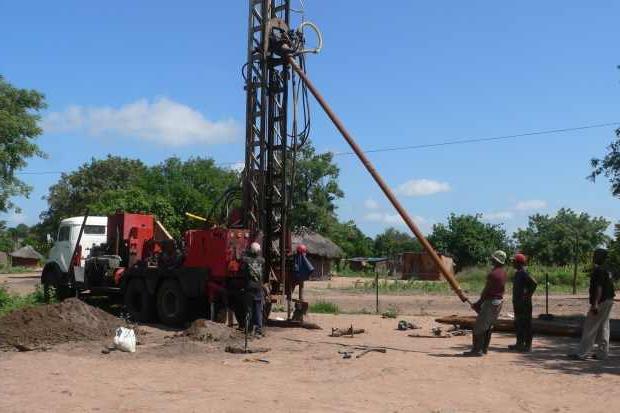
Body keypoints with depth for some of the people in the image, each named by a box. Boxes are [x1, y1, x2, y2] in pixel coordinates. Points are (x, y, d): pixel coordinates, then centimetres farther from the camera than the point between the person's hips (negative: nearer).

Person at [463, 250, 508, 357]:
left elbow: (486, 291, -18)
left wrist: (478, 303, -8)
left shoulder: (493, 274, -20)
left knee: (479, 326, -5)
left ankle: (477, 350, -6)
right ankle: (484, 348, 20)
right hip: (499, 301, 9)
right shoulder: (503, 273, 9)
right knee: (489, 326, 16)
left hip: (491, 301, -9)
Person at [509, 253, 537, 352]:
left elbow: (534, 283, -27)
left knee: (525, 324, -4)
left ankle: (528, 346, 1)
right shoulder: (517, 273, 14)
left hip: (524, 302, -10)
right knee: (518, 323, 16)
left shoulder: (523, 273, -17)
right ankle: (520, 344, 26)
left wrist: (528, 295, -19)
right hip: (517, 302, 10)